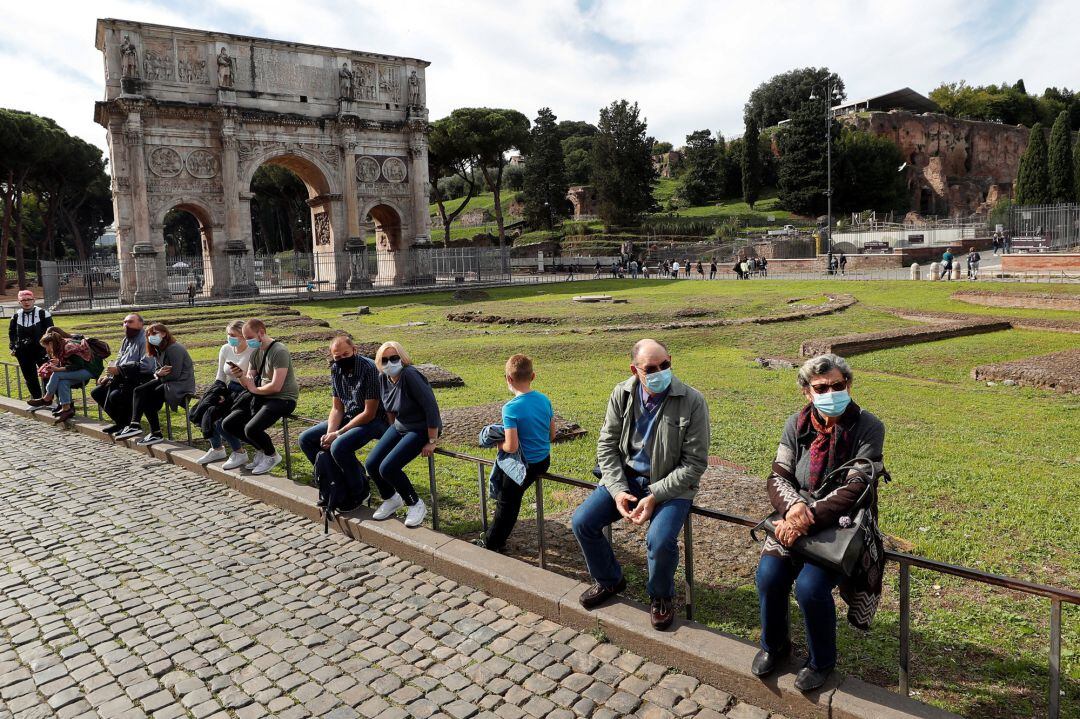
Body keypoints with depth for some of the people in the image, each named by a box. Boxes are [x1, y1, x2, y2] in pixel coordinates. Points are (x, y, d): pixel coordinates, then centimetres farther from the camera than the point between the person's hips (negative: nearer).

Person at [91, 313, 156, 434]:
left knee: (115, 395, -29)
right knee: (96, 392, 7)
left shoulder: (145, 340, -14)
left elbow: (146, 366, -25)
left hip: (140, 380, -10)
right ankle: (119, 421, 12)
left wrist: (119, 370, -23)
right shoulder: (126, 340, 16)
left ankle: (126, 424, -5)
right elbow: (118, 361, 24)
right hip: (124, 379, 10)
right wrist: (108, 375, 6)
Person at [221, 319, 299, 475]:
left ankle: (272, 456, 2)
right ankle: (261, 450, 17)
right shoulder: (255, 352, 10)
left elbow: (276, 386, -25)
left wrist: (255, 390, -7)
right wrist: (240, 376, -11)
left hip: (282, 399, -9)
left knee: (251, 429, -27)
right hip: (261, 397, 9)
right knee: (228, 424, 2)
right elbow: (249, 385, 11)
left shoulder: (279, 351, -18)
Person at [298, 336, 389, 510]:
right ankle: (337, 480, 13)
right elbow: (337, 408, 4)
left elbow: (369, 413, -22)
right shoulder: (336, 370, 0)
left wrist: (338, 434, -21)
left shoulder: (369, 369, -23)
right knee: (306, 439, 3)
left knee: (339, 447, -30)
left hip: (374, 420, -8)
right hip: (349, 418, 8)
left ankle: (359, 492, -5)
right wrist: (329, 433, -14)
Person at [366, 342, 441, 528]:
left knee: (387, 468, -20)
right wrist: (393, 428, 16)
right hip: (399, 427, 8)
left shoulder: (410, 375, -26)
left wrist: (432, 442, -22)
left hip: (421, 430, -8)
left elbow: (431, 408, -26)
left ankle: (415, 504, 3)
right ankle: (391, 499, 25)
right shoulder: (383, 379, -1)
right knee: (371, 464, -2)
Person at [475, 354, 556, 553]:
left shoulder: (511, 408, -24)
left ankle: (491, 544, 31)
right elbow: (552, 435, 5)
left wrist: (499, 444, -6)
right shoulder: (545, 400, -4)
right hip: (544, 460, 8)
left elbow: (511, 447, -26)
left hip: (525, 465, -8)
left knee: (506, 503, 12)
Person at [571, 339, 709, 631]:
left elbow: (695, 463, -14)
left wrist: (655, 496, -20)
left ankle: (661, 596, 6)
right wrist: (618, 490, -13)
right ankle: (609, 580, 20)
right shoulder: (622, 394, -6)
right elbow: (607, 445, 1)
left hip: (670, 484, -4)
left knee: (660, 540, -28)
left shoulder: (692, 401, -17)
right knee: (582, 522, -9)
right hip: (626, 477, 4)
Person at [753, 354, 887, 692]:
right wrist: (792, 506, -26)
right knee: (769, 574, -19)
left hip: (844, 525, -3)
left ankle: (822, 661, 7)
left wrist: (808, 518, -28)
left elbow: (854, 489, -20)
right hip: (798, 520, 4)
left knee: (810, 585, -25)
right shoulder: (797, 424, -1)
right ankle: (774, 644, 13)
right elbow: (778, 475, -3)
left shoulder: (868, 428, -13)